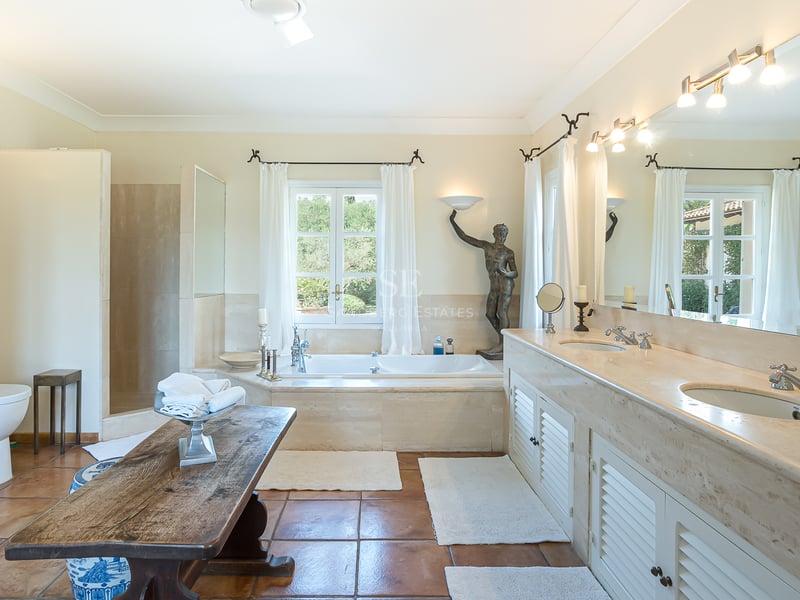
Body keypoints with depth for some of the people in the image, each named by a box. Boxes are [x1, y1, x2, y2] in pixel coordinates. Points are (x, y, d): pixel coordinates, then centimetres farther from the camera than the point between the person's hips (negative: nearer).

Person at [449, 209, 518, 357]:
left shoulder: (509, 252, 2)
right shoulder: (485, 246, 11)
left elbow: (515, 273, 3)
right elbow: (464, 237, 13)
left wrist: (505, 273, -19)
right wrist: (452, 221, 11)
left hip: (505, 284, -5)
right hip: (493, 286, 5)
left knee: (502, 312, -8)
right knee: (490, 314, 5)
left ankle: (501, 345, -2)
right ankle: (505, 340, 18)